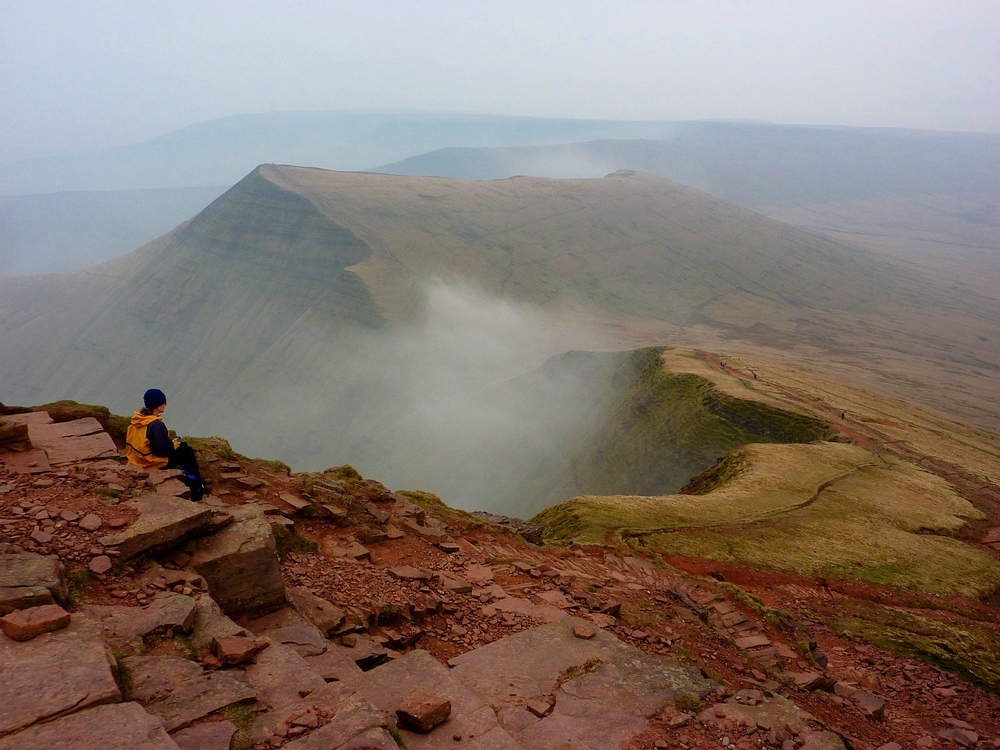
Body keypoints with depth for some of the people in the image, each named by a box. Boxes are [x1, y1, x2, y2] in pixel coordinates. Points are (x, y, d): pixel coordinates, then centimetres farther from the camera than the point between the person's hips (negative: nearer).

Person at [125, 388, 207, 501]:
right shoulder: (155, 424, -27)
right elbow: (163, 450, -27)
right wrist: (174, 444, -4)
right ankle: (196, 488, 20)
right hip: (155, 464, -9)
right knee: (186, 451, 8)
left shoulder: (135, 419, 0)